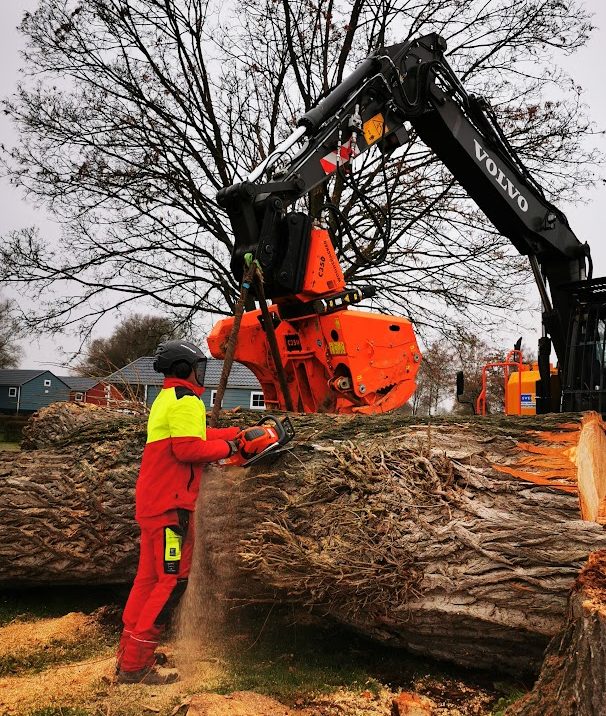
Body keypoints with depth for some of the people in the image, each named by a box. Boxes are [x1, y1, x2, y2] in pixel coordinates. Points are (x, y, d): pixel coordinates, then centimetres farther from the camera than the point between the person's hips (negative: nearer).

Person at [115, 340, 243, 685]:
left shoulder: (166, 398, 19)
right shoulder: (186, 400, -13)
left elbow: (196, 434, 23)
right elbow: (188, 448, -22)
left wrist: (236, 432, 23)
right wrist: (226, 448, -7)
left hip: (153, 502, 10)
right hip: (171, 504, -10)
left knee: (150, 577, 15)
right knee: (172, 581, -5)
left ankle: (130, 654, 22)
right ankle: (136, 666, -1)